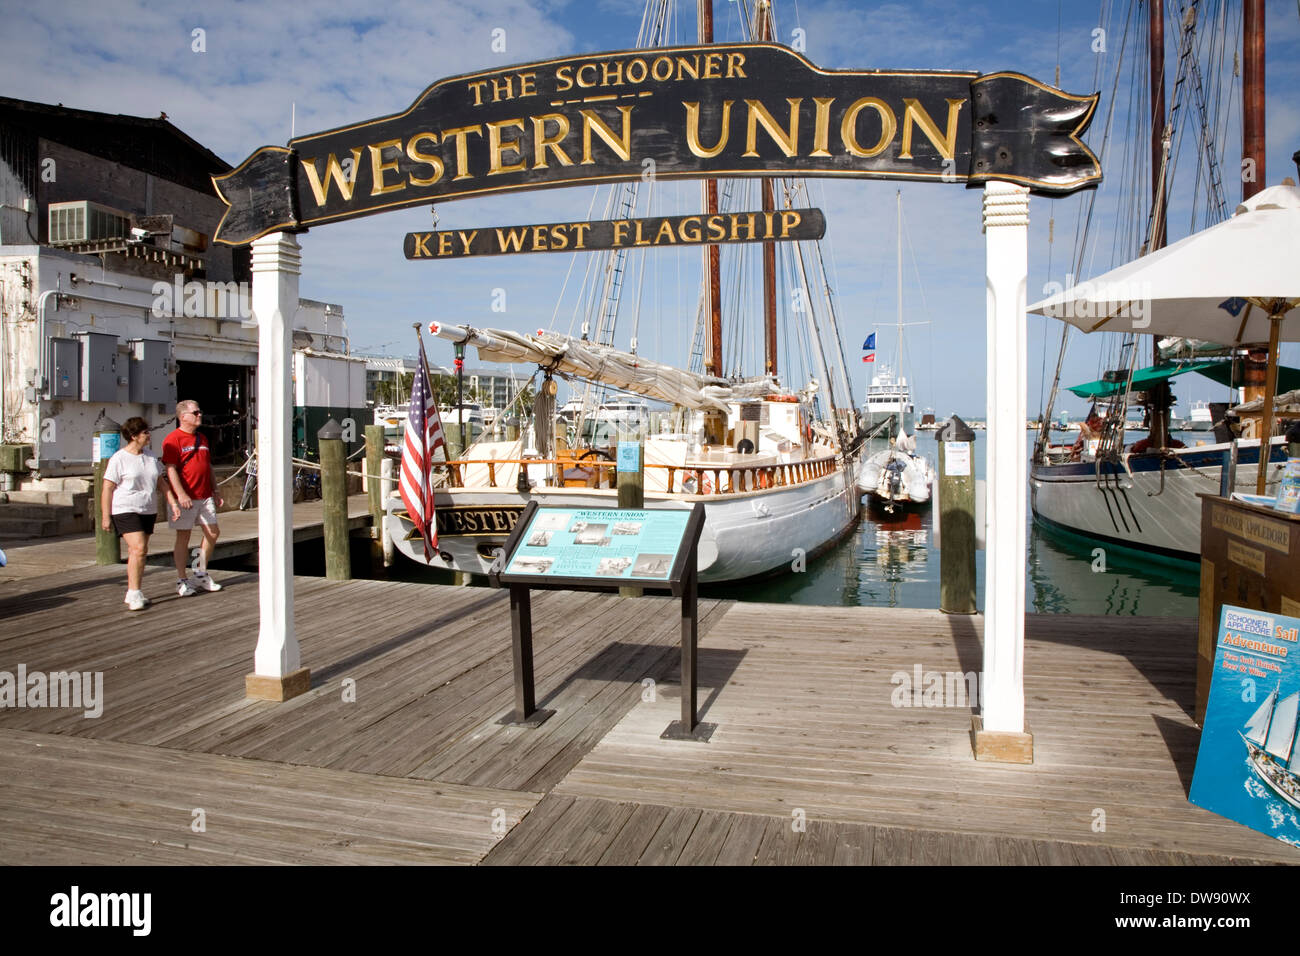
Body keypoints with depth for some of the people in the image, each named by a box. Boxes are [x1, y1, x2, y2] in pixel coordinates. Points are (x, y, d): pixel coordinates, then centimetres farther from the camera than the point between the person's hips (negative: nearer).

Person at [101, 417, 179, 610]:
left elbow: (161, 482, 20)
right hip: (125, 510, -6)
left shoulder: (151, 456, 12)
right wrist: (106, 516, -9)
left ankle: (132, 593, 17)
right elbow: (107, 489, -7)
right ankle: (134, 593, -11)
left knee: (138, 551, 9)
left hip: (148, 511, 6)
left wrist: (173, 503, 12)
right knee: (138, 548, -17)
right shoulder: (119, 459, -7)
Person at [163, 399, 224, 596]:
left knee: (213, 532, 6)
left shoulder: (202, 438, 16)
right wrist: (181, 494, -24)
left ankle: (201, 574, 20)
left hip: (205, 497, 7)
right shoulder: (173, 439, -8)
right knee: (183, 536, 0)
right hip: (185, 498, -7)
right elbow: (171, 469, -15)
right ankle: (182, 581, 10)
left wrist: (215, 492, 21)